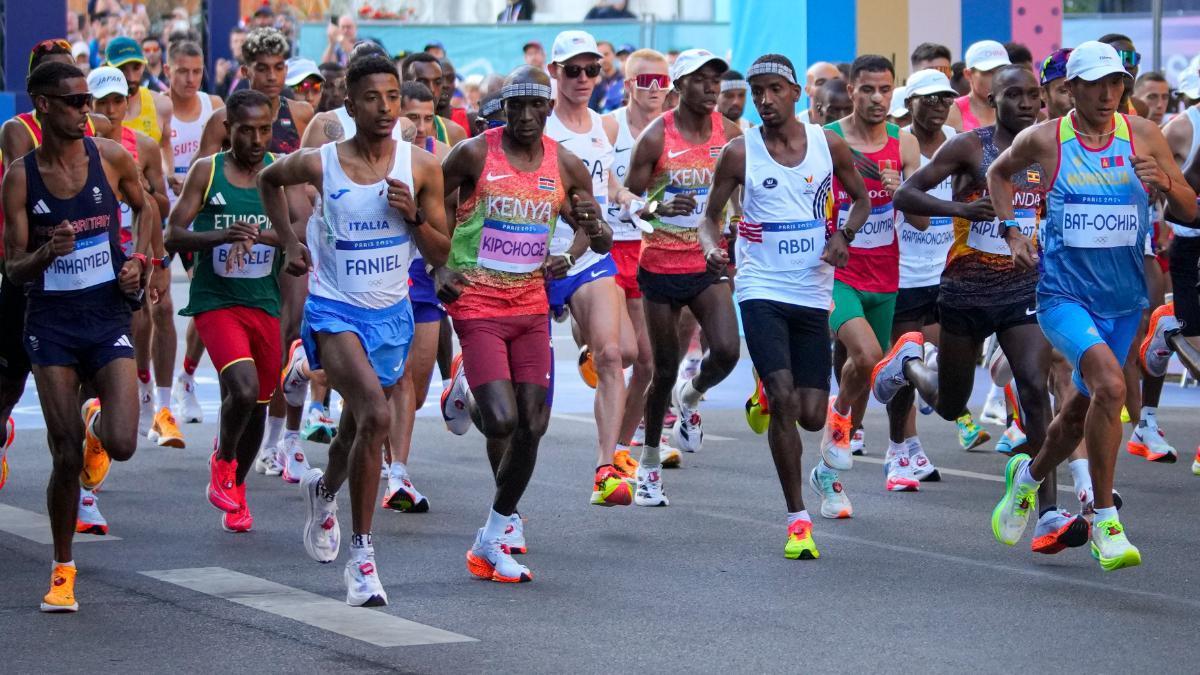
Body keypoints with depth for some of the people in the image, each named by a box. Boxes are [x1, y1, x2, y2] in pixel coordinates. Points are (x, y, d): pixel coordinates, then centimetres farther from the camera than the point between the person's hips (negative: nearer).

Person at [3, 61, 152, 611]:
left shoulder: (111, 157, -2)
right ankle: (62, 571, 16)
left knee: (122, 445, -14)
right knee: (65, 458, -2)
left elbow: (144, 207, 19)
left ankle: (97, 427, 25)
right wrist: (48, 252, -24)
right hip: (52, 323, -1)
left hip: (107, 317, 1)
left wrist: (139, 261, 3)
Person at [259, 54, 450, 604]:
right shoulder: (318, 164, -9)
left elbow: (440, 253, 1)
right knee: (376, 414, -26)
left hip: (392, 315, 4)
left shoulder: (421, 167, -5)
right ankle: (362, 554, -18)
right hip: (335, 311, -4)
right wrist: (290, 242, 7)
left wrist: (413, 216, -17)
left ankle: (322, 490, 55)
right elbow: (269, 180, 14)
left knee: (357, 430, 19)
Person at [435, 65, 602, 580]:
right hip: (478, 305, -4)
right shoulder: (474, 154, -8)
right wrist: (438, 268, -14)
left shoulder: (565, 166, 4)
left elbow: (601, 240, 12)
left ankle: (494, 534, 16)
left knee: (532, 425, 1)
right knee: (502, 420, -19)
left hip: (531, 307, 4)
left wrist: (593, 225, -12)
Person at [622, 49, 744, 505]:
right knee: (664, 369, 4)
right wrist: (658, 209, -29)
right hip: (661, 266, -3)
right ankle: (649, 463, 22)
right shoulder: (656, 137, -10)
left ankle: (690, 397, 16)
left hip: (708, 265, 3)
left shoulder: (729, 133, 2)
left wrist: (724, 249, 3)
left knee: (726, 350, -19)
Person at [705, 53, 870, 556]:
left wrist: (843, 235, -3)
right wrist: (713, 248, -15)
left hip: (813, 294, 3)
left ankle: (766, 402, 40)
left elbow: (861, 198, 16)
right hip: (762, 292, -2)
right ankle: (798, 519, -6)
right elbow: (711, 216, 7)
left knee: (812, 416, 2)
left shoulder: (828, 145, 2)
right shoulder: (740, 153, -3)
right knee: (784, 402, -16)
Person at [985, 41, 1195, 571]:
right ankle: (1105, 522, -18)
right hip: (1063, 294, -4)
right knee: (1110, 384, -27)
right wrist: (1012, 233, 5)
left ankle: (1030, 475, 50)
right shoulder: (1043, 140, -5)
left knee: (1084, 408, 17)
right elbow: (997, 173, 16)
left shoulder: (1143, 136, -1)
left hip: (1124, 298, 4)